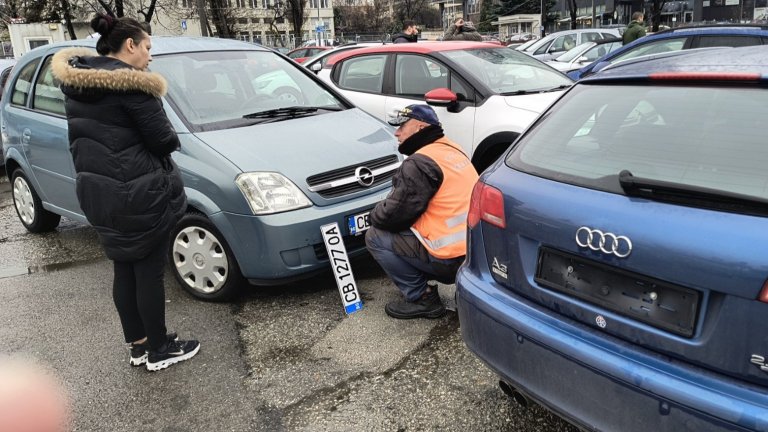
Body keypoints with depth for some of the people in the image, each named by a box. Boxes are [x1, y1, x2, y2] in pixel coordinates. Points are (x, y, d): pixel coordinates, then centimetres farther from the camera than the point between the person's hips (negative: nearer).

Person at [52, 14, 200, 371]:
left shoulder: (75, 82, 9)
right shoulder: (129, 82, -17)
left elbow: (85, 134, 16)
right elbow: (163, 139, -16)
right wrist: (170, 138, 4)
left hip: (97, 193, 8)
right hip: (139, 194, -8)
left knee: (124, 270, 17)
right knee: (149, 272, 4)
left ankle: (137, 346, 29)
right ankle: (158, 349, 17)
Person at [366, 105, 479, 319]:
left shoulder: (420, 162, -16)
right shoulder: (452, 150, 13)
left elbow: (393, 215, -15)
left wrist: (375, 214, 7)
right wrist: (384, 211, 17)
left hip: (451, 259, -9)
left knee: (375, 237, -1)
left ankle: (421, 298, 2)